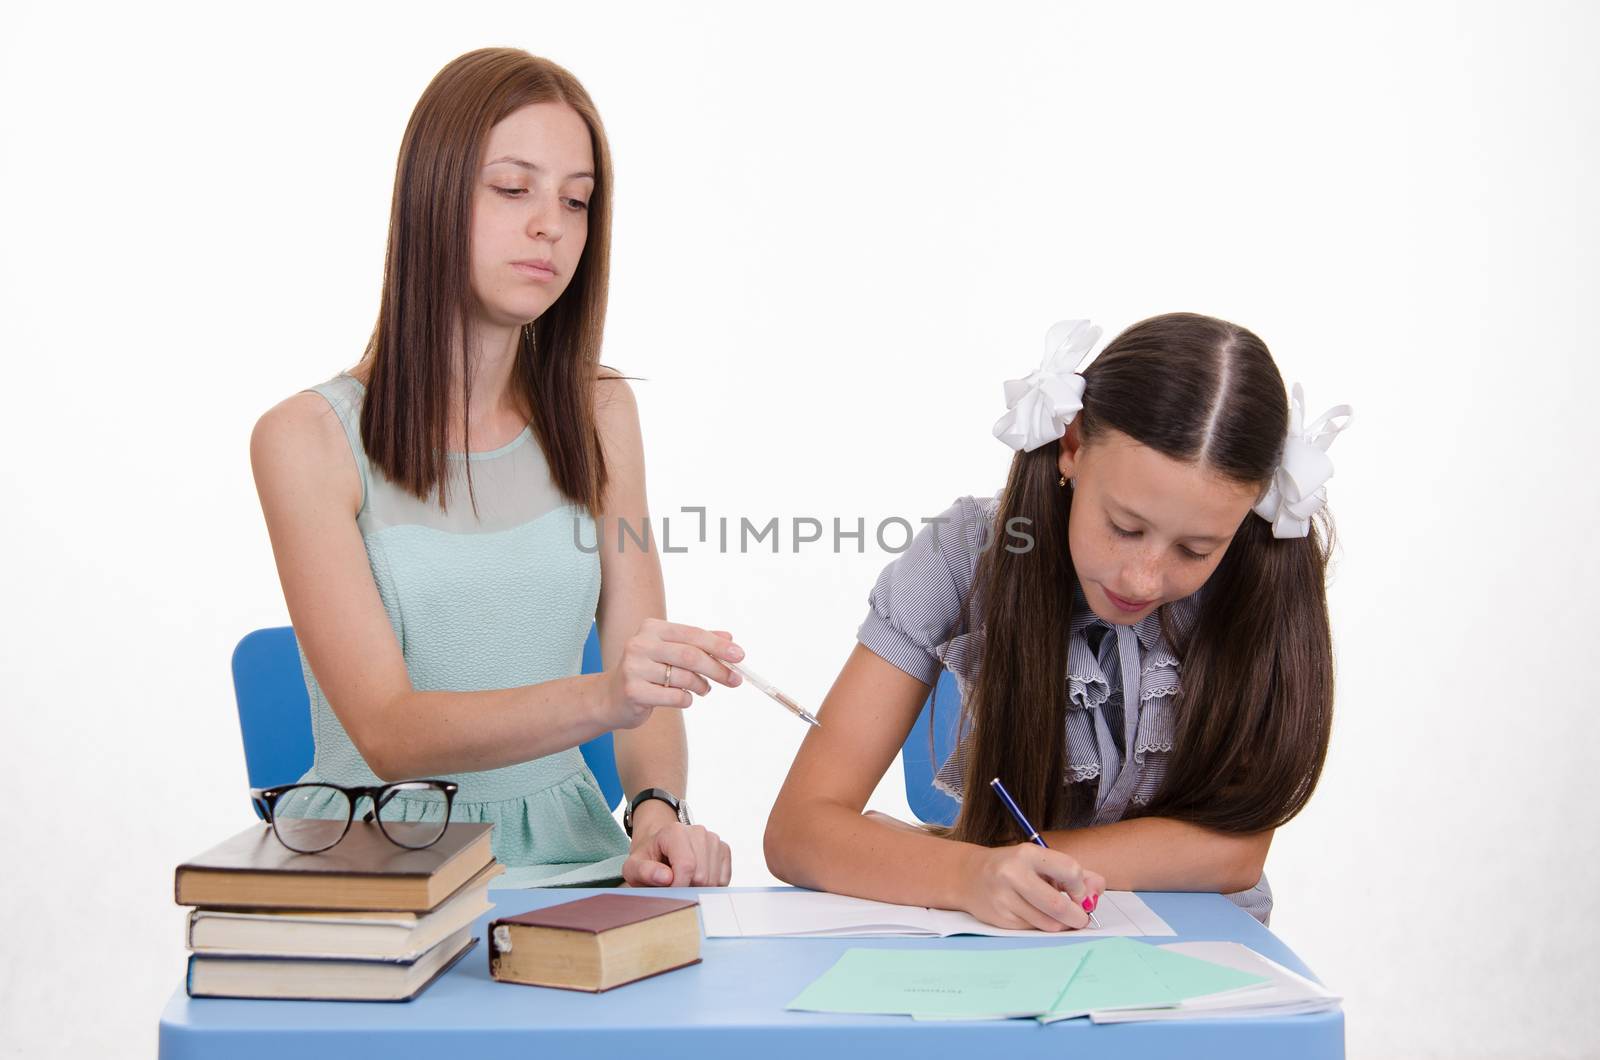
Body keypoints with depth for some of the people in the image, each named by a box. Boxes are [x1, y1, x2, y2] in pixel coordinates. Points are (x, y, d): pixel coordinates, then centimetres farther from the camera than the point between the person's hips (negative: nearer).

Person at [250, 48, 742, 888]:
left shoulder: (596, 414, 8)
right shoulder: (308, 439, -6)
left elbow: (644, 683, 3)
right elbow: (388, 731, -15)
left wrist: (658, 810, -19)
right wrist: (600, 697, -32)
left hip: (561, 850, 3)